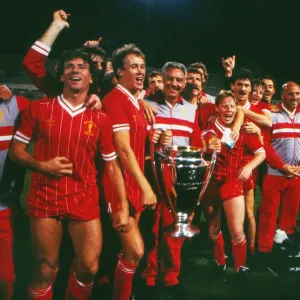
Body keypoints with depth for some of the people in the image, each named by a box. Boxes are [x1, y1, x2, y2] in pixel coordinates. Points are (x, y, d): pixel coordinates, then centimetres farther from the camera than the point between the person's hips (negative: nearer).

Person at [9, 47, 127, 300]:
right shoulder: (39, 108, 0)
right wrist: (41, 165, -14)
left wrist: (123, 207, 0)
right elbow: (16, 150, 4)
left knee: (89, 268, 4)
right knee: (46, 271, 7)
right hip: (45, 199, -1)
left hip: (85, 201, 1)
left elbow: (112, 165, 4)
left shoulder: (101, 119, 1)